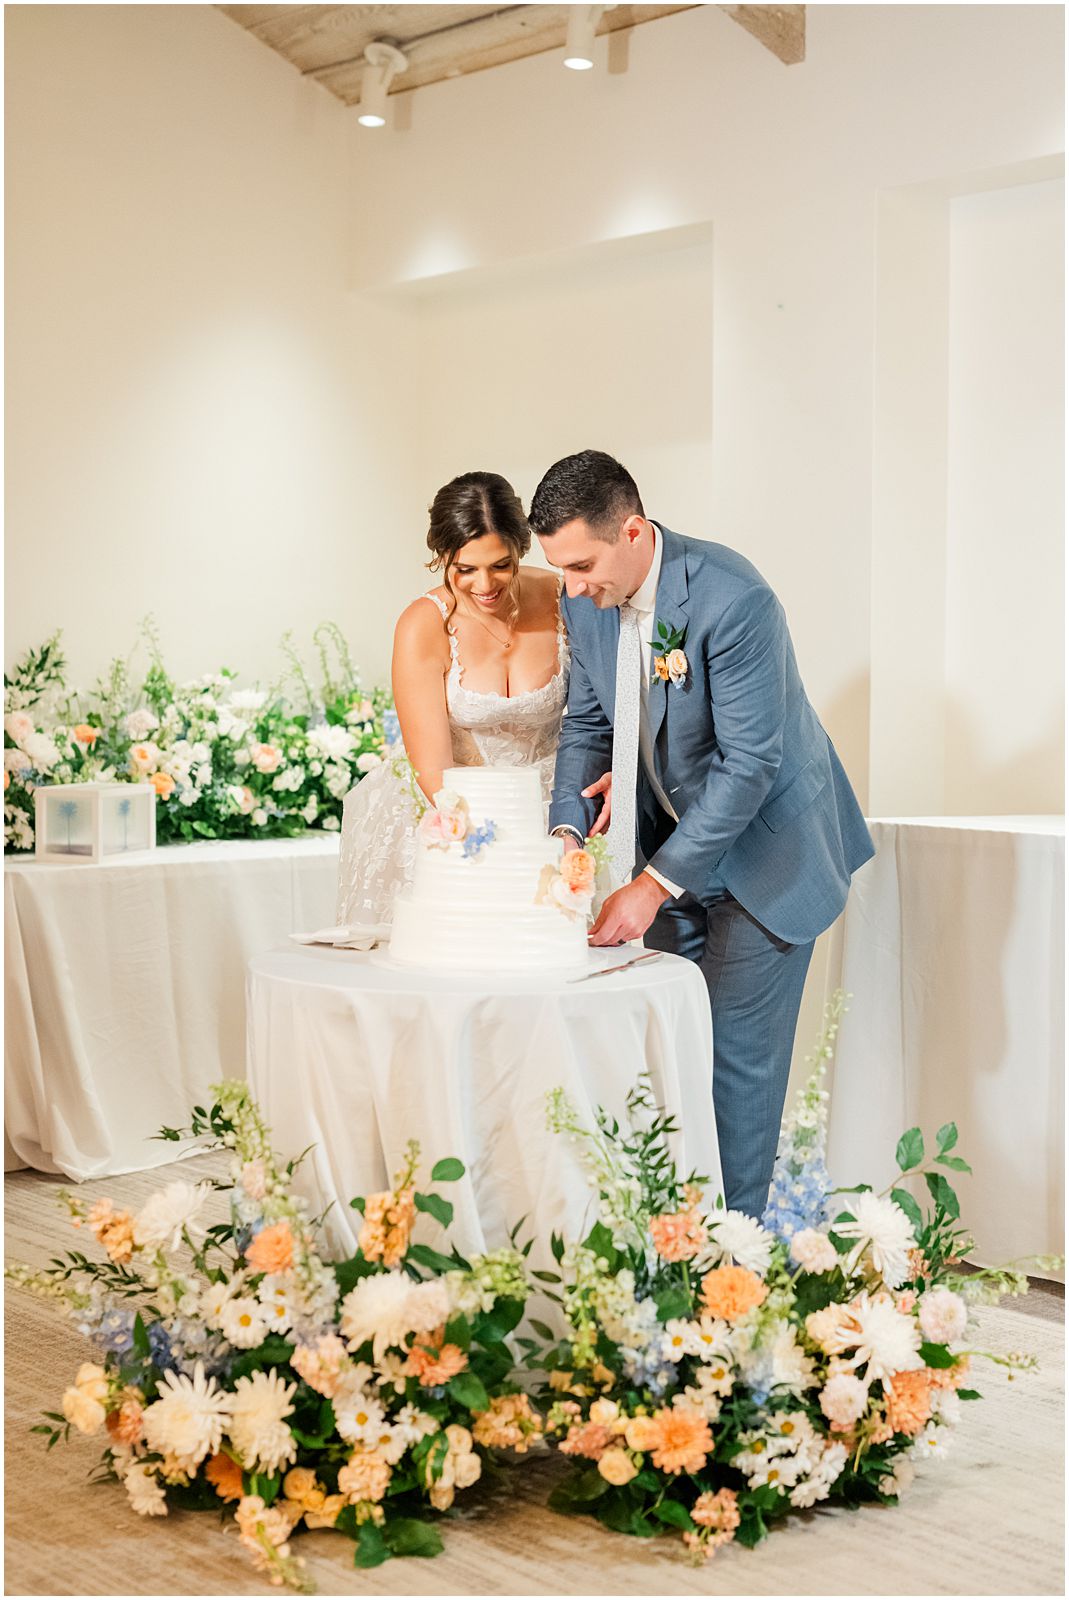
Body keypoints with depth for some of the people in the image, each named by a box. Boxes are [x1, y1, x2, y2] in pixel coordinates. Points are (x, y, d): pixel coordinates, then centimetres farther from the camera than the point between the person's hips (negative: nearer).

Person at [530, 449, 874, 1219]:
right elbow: (587, 722, 6)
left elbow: (748, 764, -28)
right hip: (673, 837, 7)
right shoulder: (586, 600, -6)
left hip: (763, 846, -6)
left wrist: (655, 884, -28)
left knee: (736, 1052, -4)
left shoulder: (733, 598, -29)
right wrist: (565, 830, -11)